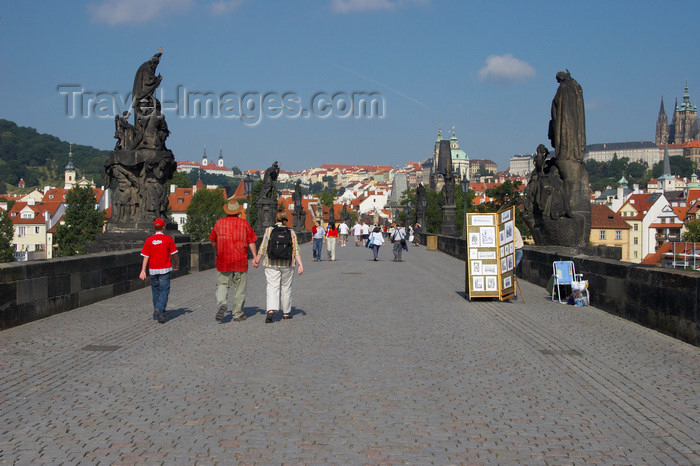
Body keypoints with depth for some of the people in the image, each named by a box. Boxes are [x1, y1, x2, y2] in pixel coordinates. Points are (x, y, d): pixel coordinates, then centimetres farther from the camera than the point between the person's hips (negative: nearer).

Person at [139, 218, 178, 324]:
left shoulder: (149, 240, 0)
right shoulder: (168, 239, -5)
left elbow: (145, 257, -3)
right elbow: (174, 254, 0)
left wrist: (143, 271, -4)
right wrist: (175, 265, 17)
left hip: (153, 270, 3)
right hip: (165, 269, -3)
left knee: (156, 291, 14)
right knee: (164, 291, -1)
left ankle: (156, 315, 20)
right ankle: (159, 309, -22)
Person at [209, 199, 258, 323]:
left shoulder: (219, 222, 4)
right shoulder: (244, 223, -1)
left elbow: (213, 241, 16)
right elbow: (251, 242, -3)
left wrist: (216, 252, 33)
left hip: (223, 260, 1)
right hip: (240, 261, -1)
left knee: (222, 285, 9)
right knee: (240, 288, 8)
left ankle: (221, 303, -18)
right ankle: (237, 314, 12)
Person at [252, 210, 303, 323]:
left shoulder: (269, 230, -3)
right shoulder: (291, 232, 1)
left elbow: (263, 249, -3)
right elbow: (296, 250, -4)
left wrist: (257, 260, 9)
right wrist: (300, 265, -3)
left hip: (272, 264, -1)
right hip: (287, 265, 2)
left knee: (272, 287, -4)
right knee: (286, 288, 15)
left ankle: (271, 311, -24)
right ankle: (286, 312, 24)